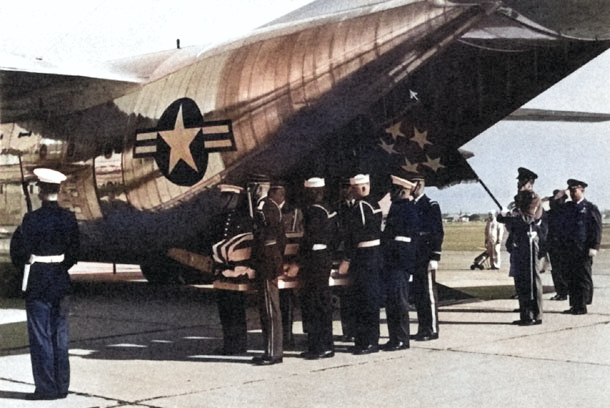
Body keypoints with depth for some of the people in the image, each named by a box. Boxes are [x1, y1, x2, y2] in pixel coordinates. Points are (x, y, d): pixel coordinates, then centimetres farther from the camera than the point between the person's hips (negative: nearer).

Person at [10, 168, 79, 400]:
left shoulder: (32, 219, -15)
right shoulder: (69, 219, 1)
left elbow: (19, 250, -12)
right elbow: (74, 251, 8)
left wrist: (24, 266, 7)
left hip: (37, 284, -5)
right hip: (61, 283, 5)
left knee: (40, 336, 1)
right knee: (60, 335, 11)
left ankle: (46, 388, 3)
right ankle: (61, 386, 16)